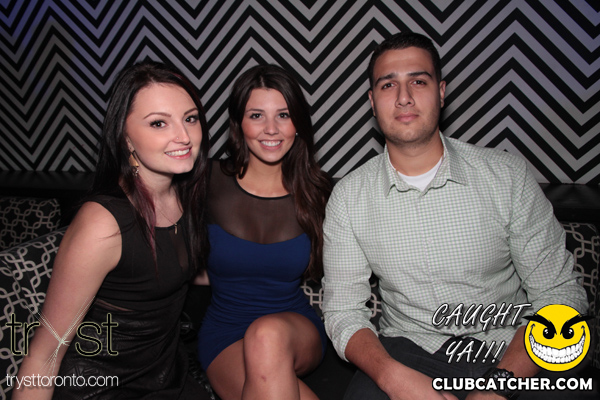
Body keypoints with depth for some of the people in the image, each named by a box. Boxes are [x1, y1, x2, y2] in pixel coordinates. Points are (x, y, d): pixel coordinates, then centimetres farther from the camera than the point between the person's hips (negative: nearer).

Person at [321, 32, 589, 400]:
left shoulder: (507, 175, -3)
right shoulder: (349, 196, -2)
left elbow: (559, 293, -3)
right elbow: (343, 310, -2)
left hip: (511, 356, 1)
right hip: (406, 351, 0)